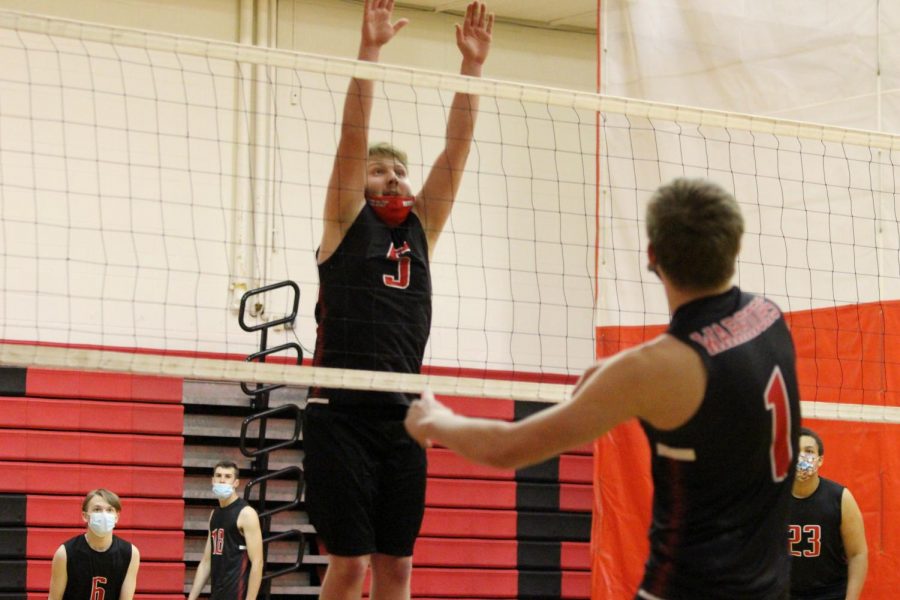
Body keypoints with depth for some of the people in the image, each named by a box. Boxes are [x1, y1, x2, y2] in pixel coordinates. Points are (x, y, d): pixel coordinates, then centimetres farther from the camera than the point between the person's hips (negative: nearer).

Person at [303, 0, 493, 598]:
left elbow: (456, 150, 10)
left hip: (401, 417, 5)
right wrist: (369, 49, -13)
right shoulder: (347, 223, 6)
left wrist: (473, 64, 3)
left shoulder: (421, 229, 16)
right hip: (341, 413, -5)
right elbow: (353, 137, -5)